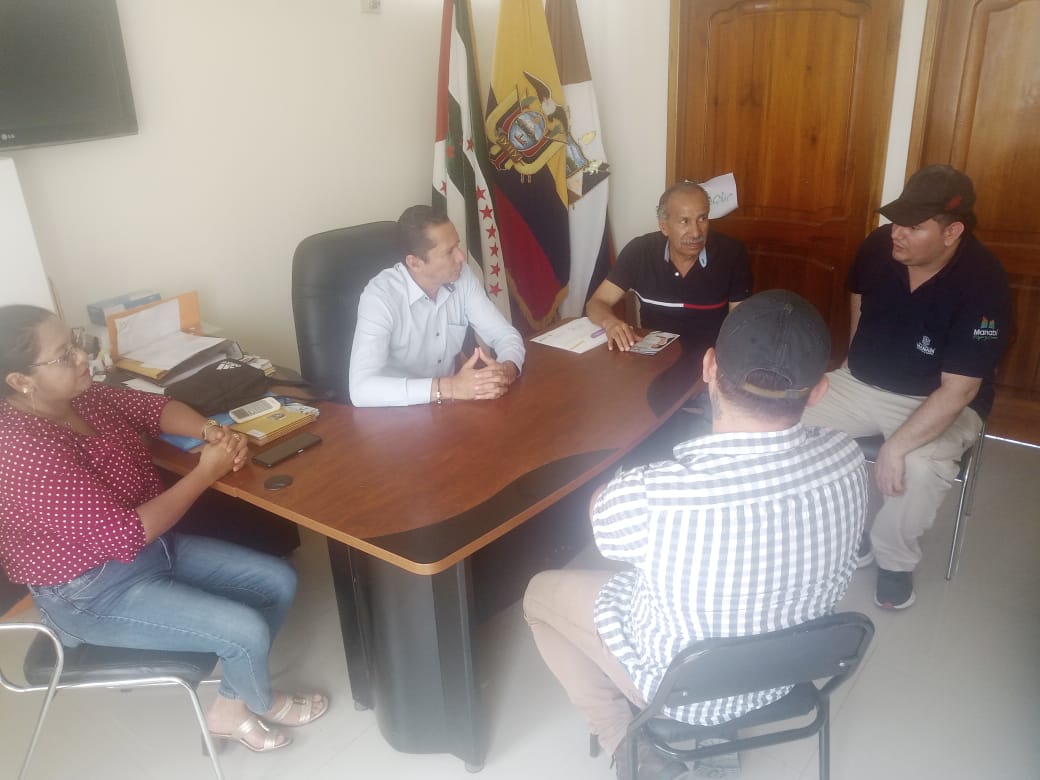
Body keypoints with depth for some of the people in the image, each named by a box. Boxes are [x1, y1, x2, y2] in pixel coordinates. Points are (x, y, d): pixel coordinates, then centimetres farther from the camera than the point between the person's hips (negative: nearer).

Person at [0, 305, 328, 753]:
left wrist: (210, 431, -12)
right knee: (247, 631, -18)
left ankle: (230, 707, 20)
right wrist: (206, 472, -23)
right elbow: (126, 533, -30)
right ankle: (262, 704, 18)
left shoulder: (77, 396, -4)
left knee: (279, 582, 3)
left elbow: (156, 408, 9)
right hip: (95, 593, -9)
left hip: (154, 545, 9)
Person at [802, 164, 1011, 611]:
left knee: (917, 469, -34)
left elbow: (957, 390, -27)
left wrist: (896, 447, -33)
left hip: (939, 403, -5)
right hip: (861, 383, 5)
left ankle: (895, 560, -2)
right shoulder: (879, 246, -10)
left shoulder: (982, 284, -25)